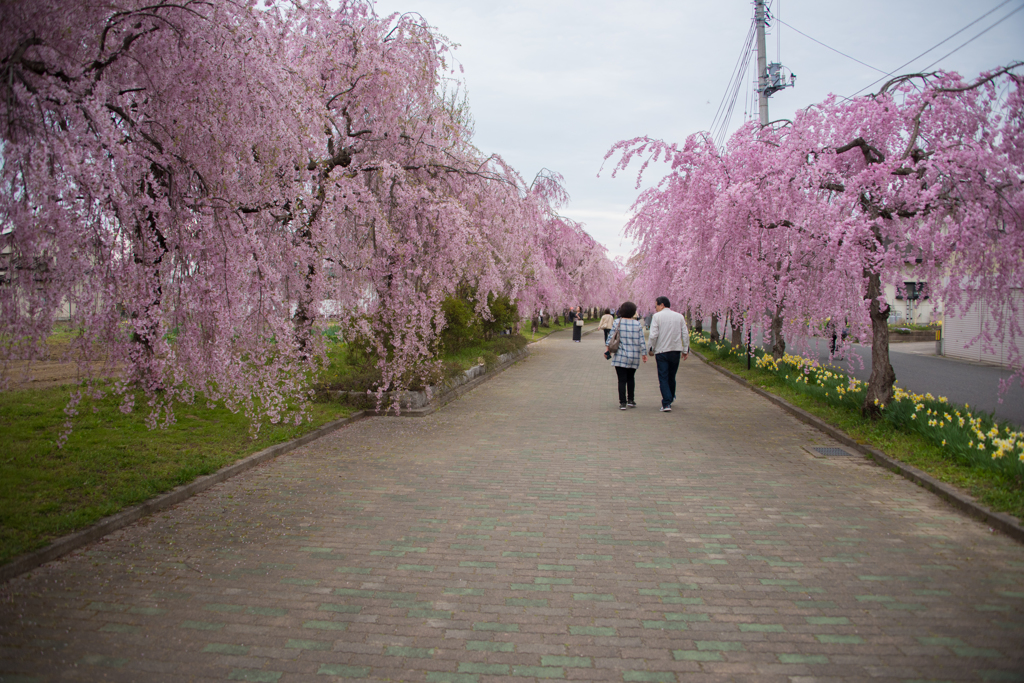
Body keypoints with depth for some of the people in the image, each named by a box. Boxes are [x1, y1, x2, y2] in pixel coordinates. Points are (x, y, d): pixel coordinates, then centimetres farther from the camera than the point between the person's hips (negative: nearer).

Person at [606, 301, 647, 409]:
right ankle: (631, 400, 18)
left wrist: (607, 348, 0)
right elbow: (641, 341, 1)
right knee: (631, 378, 19)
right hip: (634, 356, 2)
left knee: (622, 380, 0)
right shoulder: (638, 324, 1)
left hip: (620, 356, -2)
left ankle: (622, 403, -5)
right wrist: (644, 354, 7)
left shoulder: (617, 322, -3)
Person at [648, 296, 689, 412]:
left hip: (661, 351, -4)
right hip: (676, 350, 4)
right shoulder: (679, 316, 7)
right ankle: (671, 397, 33)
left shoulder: (657, 316, -6)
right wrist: (685, 350, 10)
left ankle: (667, 403, -10)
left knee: (663, 378, -1)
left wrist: (652, 349, 0)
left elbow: (653, 335, -13)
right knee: (672, 377, 18)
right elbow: (685, 334, 4)